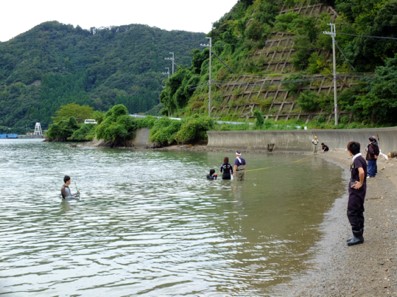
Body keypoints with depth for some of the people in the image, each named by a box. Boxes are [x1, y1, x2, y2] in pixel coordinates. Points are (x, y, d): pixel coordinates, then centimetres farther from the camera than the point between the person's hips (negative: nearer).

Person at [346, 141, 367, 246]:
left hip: (356, 190, -10)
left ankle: (357, 236, -2)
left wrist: (361, 183, -23)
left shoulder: (357, 159, -18)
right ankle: (359, 236, 21)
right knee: (358, 213, 14)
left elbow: (361, 172, -35)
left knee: (352, 213, -6)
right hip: (357, 190, 10)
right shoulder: (360, 158, 12)